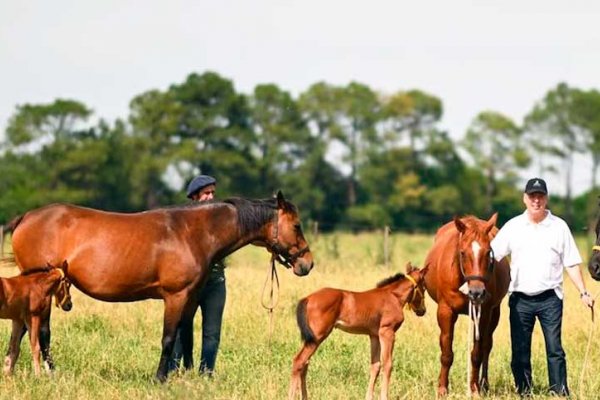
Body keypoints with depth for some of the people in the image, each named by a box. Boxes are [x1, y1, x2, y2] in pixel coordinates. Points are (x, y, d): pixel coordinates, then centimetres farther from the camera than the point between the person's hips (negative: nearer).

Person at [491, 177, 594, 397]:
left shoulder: (559, 227, 4)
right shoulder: (513, 227, 5)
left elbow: (571, 263, 5)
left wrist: (583, 292, -3)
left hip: (550, 298, -1)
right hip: (520, 298, 1)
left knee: (554, 349, -5)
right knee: (520, 350, 5)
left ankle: (560, 392, -1)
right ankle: (523, 392, 14)